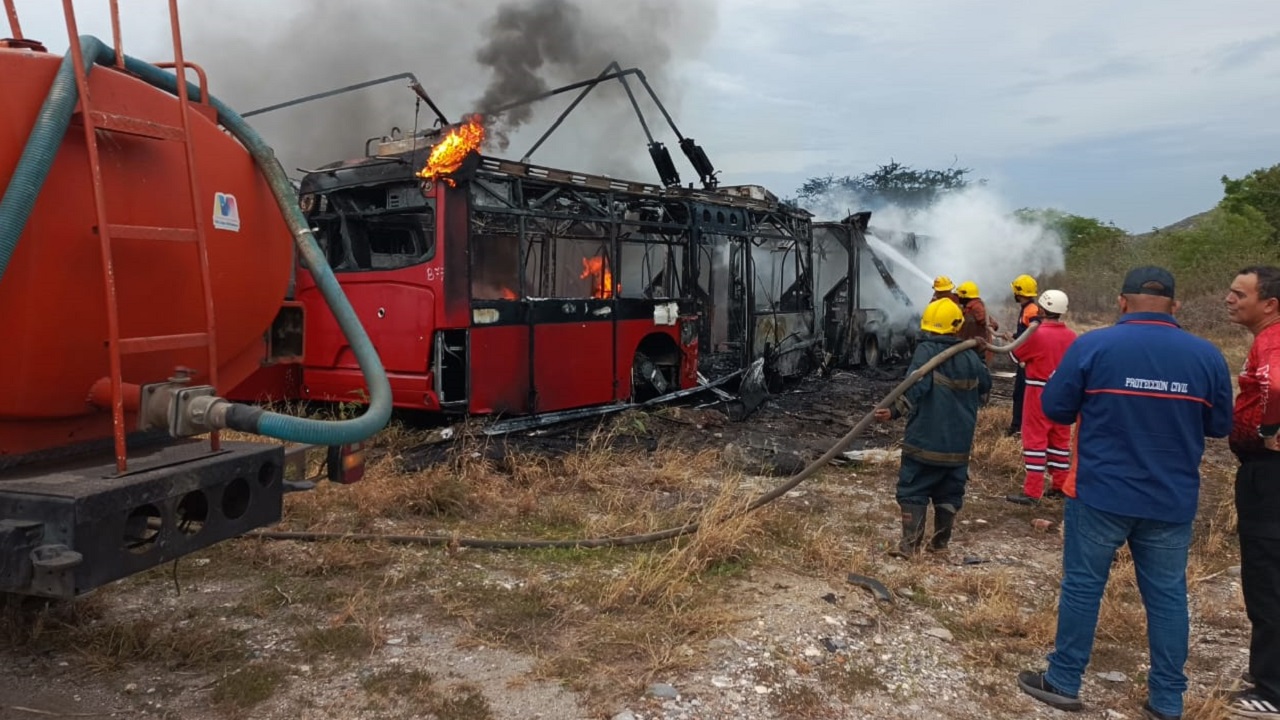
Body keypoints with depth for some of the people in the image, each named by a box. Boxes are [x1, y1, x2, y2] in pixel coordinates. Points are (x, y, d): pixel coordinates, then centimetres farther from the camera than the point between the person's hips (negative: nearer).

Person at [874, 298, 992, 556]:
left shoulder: (926, 351, -12)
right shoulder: (970, 357, 4)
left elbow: (915, 389, -26)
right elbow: (983, 390, 17)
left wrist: (894, 411, -29)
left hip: (925, 440, -5)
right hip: (958, 444, 5)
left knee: (913, 491, 3)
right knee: (949, 493, 16)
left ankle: (910, 544, -1)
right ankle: (940, 541, 25)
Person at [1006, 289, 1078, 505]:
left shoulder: (1036, 334, -16)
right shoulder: (1071, 336, 3)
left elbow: (1015, 356, -3)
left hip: (1040, 392, -6)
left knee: (1035, 439, -4)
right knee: (1060, 439, 14)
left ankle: (1032, 491, -4)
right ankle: (1060, 485, 22)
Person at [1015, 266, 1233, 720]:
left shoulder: (1092, 346, -11)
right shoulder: (1206, 355, -2)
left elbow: (1054, 408, -4)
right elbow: (1220, 426, 8)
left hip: (1100, 495, -2)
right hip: (1172, 501, 3)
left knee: (1082, 587, 7)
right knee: (1167, 596, 12)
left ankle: (1063, 683, 18)